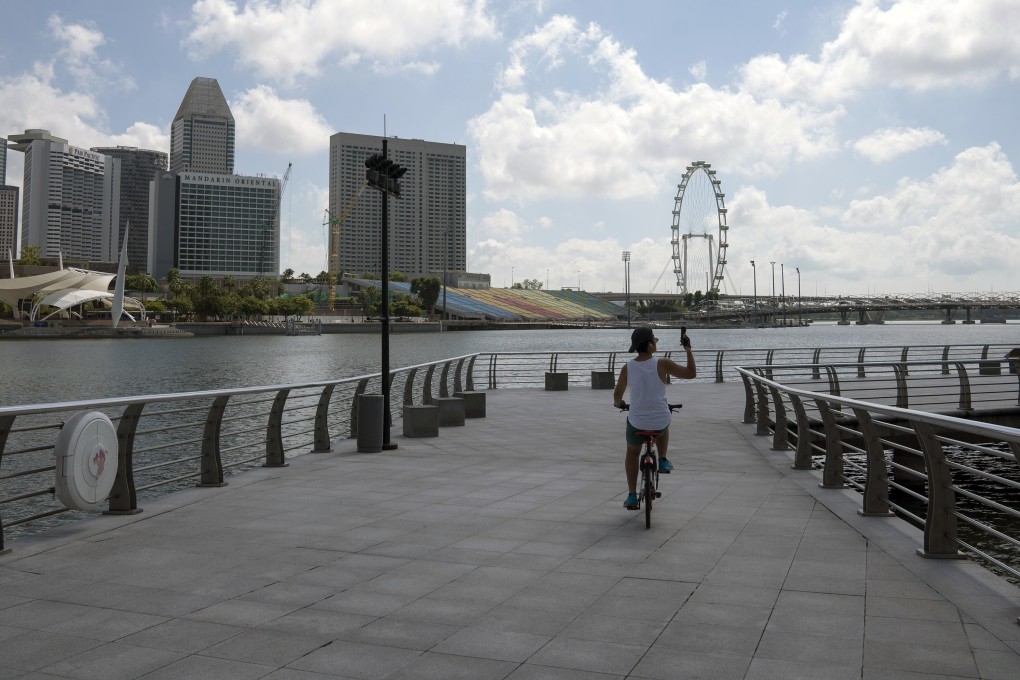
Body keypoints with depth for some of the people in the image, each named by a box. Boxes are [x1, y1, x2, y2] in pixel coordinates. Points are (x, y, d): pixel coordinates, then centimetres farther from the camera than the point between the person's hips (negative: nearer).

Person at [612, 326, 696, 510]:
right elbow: (691, 373, -4)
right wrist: (688, 348, 3)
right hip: (660, 422, 0)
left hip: (636, 423, 1)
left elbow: (618, 394, 6)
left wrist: (617, 403, 29)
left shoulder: (627, 368, -6)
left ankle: (632, 496, 24)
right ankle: (663, 461, 32)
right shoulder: (662, 363, -12)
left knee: (632, 454, 28)